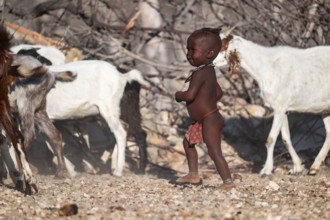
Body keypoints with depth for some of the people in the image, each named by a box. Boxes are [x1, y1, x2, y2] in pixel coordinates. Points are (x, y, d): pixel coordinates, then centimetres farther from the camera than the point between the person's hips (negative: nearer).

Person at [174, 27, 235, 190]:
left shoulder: (200, 73, -21)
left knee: (214, 151, -14)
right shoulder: (209, 71, 10)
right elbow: (218, 93, 19)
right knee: (188, 141, 23)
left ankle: (228, 182, -15)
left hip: (210, 121, -11)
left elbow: (190, 95, -27)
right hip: (203, 120, 11)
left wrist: (179, 95, -7)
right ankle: (193, 175, 31)